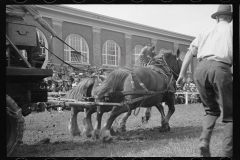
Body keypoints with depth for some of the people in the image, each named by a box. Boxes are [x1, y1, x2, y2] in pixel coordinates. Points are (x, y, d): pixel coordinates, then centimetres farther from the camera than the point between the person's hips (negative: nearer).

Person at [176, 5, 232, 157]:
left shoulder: (206, 32, 27)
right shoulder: (231, 30, 18)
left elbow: (190, 52, 18)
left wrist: (182, 74, 16)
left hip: (200, 68, 4)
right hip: (220, 68, -4)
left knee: (211, 110, 21)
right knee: (230, 115, 7)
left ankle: (204, 141, 2)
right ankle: (227, 152, 0)